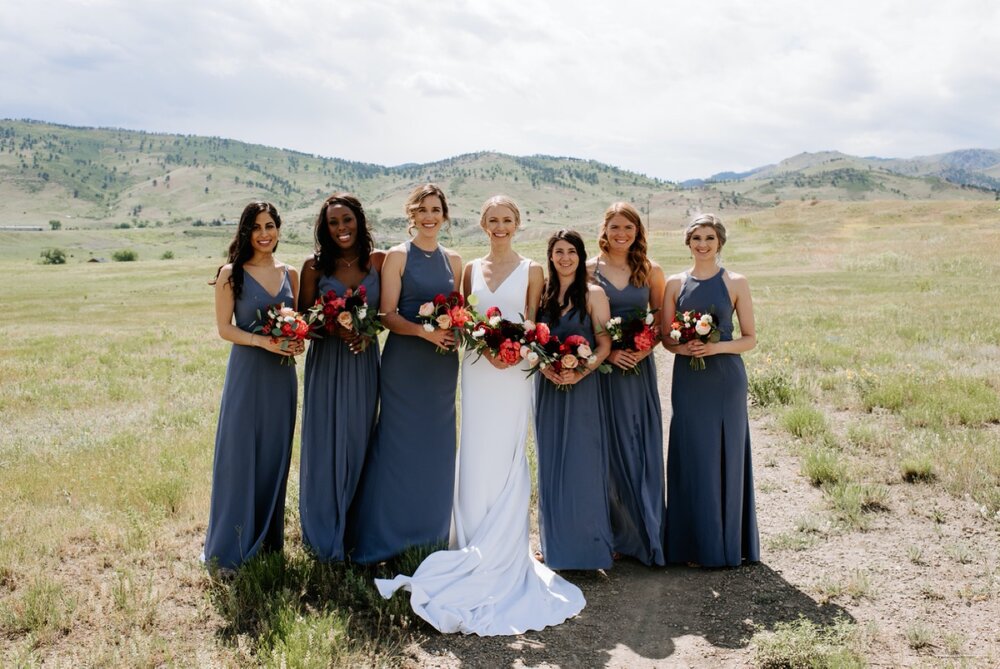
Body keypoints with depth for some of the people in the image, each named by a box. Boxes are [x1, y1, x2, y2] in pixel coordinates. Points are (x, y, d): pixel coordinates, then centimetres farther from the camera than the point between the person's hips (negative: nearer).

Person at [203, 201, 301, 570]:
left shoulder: (289, 273, 9)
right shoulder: (232, 273, -4)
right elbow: (224, 328, -6)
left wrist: (298, 340, -6)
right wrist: (263, 341, -20)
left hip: (281, 373, 4)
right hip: (247, 373, -4)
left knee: (275, 455, 11)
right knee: (240, 455, 1)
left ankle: (269, 538, 25)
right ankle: (231, 546, 16)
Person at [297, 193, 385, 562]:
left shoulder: (378, 260, 0)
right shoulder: (314, 266, -3)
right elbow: (303, 318, -1)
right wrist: (335, 328, -16)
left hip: (364, 361, 1)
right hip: (326, 362, -1)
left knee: (357, 444, 10)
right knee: (325, 445, 4)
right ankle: (325, 536, 21)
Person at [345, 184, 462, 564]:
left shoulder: (453, 260, 11)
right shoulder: (398, 256, -3)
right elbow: (387, 315, -9)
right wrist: (424, 331, -23)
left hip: (443, 364, 5)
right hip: (404, 361, -4)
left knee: (437, 447, 11)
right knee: (399, 444, 0)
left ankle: (431, 531, 26)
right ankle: (385, 537, 13)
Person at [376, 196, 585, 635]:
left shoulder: (531, 270, 2)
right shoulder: (471, 269, 9)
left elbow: (533, 324, 3)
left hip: (515, 372, -2)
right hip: (477, 370, 3)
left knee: (506, 460, 0)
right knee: (474, 458, 5)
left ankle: (503, 556, 13)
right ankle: (473, 549, 18)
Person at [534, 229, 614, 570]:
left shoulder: (594, 294, -3)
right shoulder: (543, 293, 10)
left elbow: (604, 345, -6)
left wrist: (581, 371, -20)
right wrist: (544, 366, -9)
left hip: (582, 387, -4)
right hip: (548, 387, 4)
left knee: (582, 463, -3)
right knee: (551, 462, 9)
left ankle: (586, 543, 9)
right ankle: (556, 542, 21)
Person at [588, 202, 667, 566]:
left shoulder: (650, 271, 6)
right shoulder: (589, 269, 1)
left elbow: (662, 318, 9)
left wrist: (646, 347, -8)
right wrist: (606, 351, -12)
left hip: (639, 368, 2)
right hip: (602, 368, -1)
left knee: (642, 447, 5)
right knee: (610, 449, 3)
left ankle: (647, 531, 20)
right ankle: (622, 532, 17)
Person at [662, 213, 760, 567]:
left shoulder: (736, 283, 1)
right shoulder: (675, 283, 6)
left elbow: (750, 339, 1)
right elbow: (666, 338, 7)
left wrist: (718, 346, -16)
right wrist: (683, 347, -13)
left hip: (726, 379, -1)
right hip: (687, 380, 2)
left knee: (726, 456, 3)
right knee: (691, 456, 3)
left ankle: (728, 544, 18)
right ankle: (694, 544, 16)